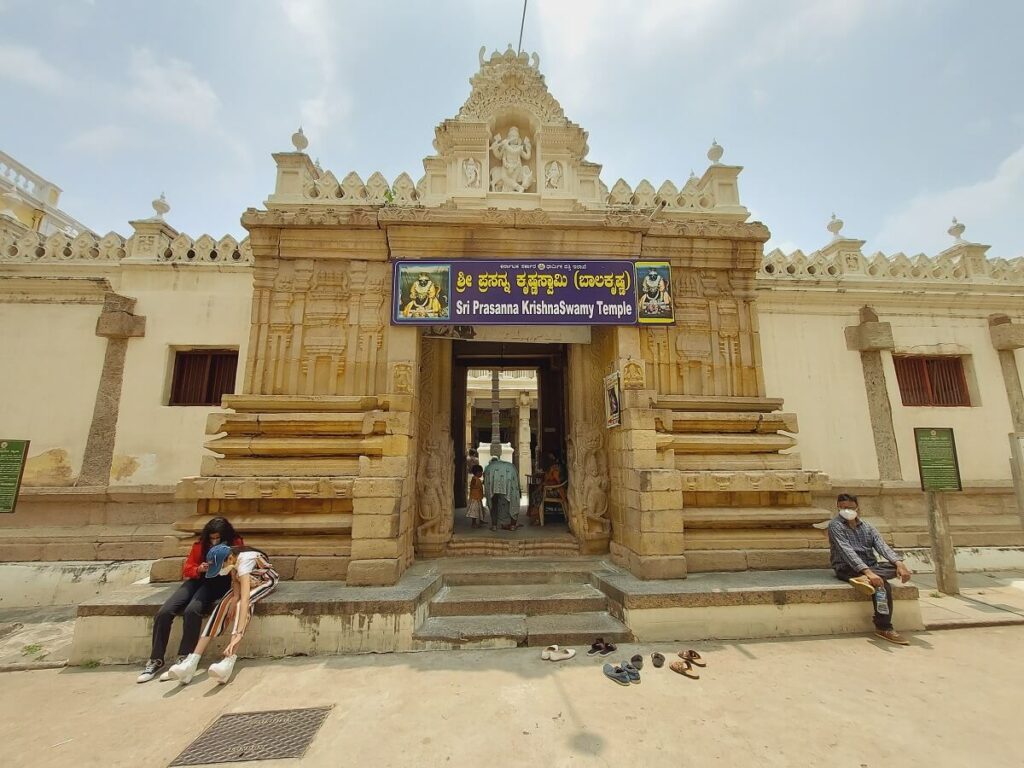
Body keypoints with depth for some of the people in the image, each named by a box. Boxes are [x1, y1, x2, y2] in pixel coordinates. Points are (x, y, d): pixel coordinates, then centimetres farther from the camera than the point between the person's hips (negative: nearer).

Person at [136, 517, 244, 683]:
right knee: (164, 612, -16)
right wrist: (199, 569, -13)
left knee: (192, 610, -31)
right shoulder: (200, 544, 5)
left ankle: (184, 660, -19)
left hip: (218, 583, -5)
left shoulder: (236, 544, -6)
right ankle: (156, 661, 0)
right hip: (198, 581, 5)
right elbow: (187, 569, 9)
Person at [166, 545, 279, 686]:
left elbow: (244, 599, -45)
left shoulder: (244, 562, -38)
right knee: (223, 604, -20)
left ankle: (229, 661, -41)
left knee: (243, 603, -34)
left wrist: (238, 633, -52)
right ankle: (193, 661, -22)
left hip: (266, 581, -6)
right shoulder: (231, 559, -18)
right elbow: (235, 580, -7)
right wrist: (235, 597, -29)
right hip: (247, 581, 6)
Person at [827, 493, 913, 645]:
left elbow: (882, 546, -2)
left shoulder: (867, 527, 14)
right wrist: (868, 572, -32)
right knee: (883, 585, -30)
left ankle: (864, 580, -35)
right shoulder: (836, 525, -7)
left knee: (895, 568, -19)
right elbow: (847, 552, -19)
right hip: (848, 569, -6)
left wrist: (899, 563, -22)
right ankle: (884, 628, -22)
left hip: (870, 567, 6)